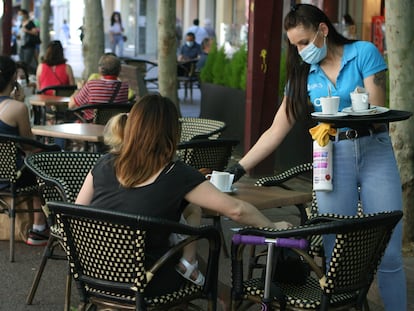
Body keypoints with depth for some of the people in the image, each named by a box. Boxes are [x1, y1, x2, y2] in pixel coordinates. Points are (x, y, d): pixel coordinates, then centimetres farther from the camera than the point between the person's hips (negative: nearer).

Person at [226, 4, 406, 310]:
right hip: (333, 158, 3)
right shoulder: (304, 75, 7)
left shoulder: (364, 52, -4)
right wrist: (238, 169, 0)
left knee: (389, 252, -3)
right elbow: (276, 131, 6)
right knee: (336, 251, 0)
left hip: (376, 152, -3)